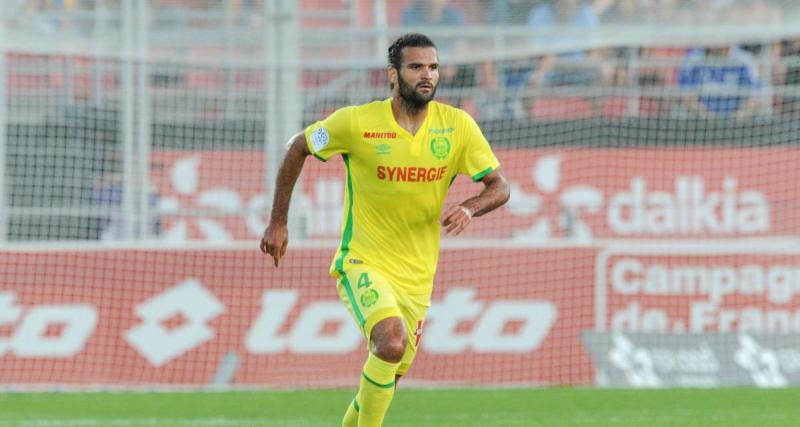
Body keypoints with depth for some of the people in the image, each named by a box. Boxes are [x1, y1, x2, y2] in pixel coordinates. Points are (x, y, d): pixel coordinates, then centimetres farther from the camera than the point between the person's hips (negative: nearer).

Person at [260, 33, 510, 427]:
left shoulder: (457, 126, -4)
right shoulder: (356, 122, -11)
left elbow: (500, 186, 1)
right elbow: (297, 148, 4)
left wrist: (469, 208, -22)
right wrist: (277, 223, 5)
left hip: (416, 276, 4)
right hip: (362, 264, -4)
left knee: (389, 375, 11)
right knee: (391, 341, -30)